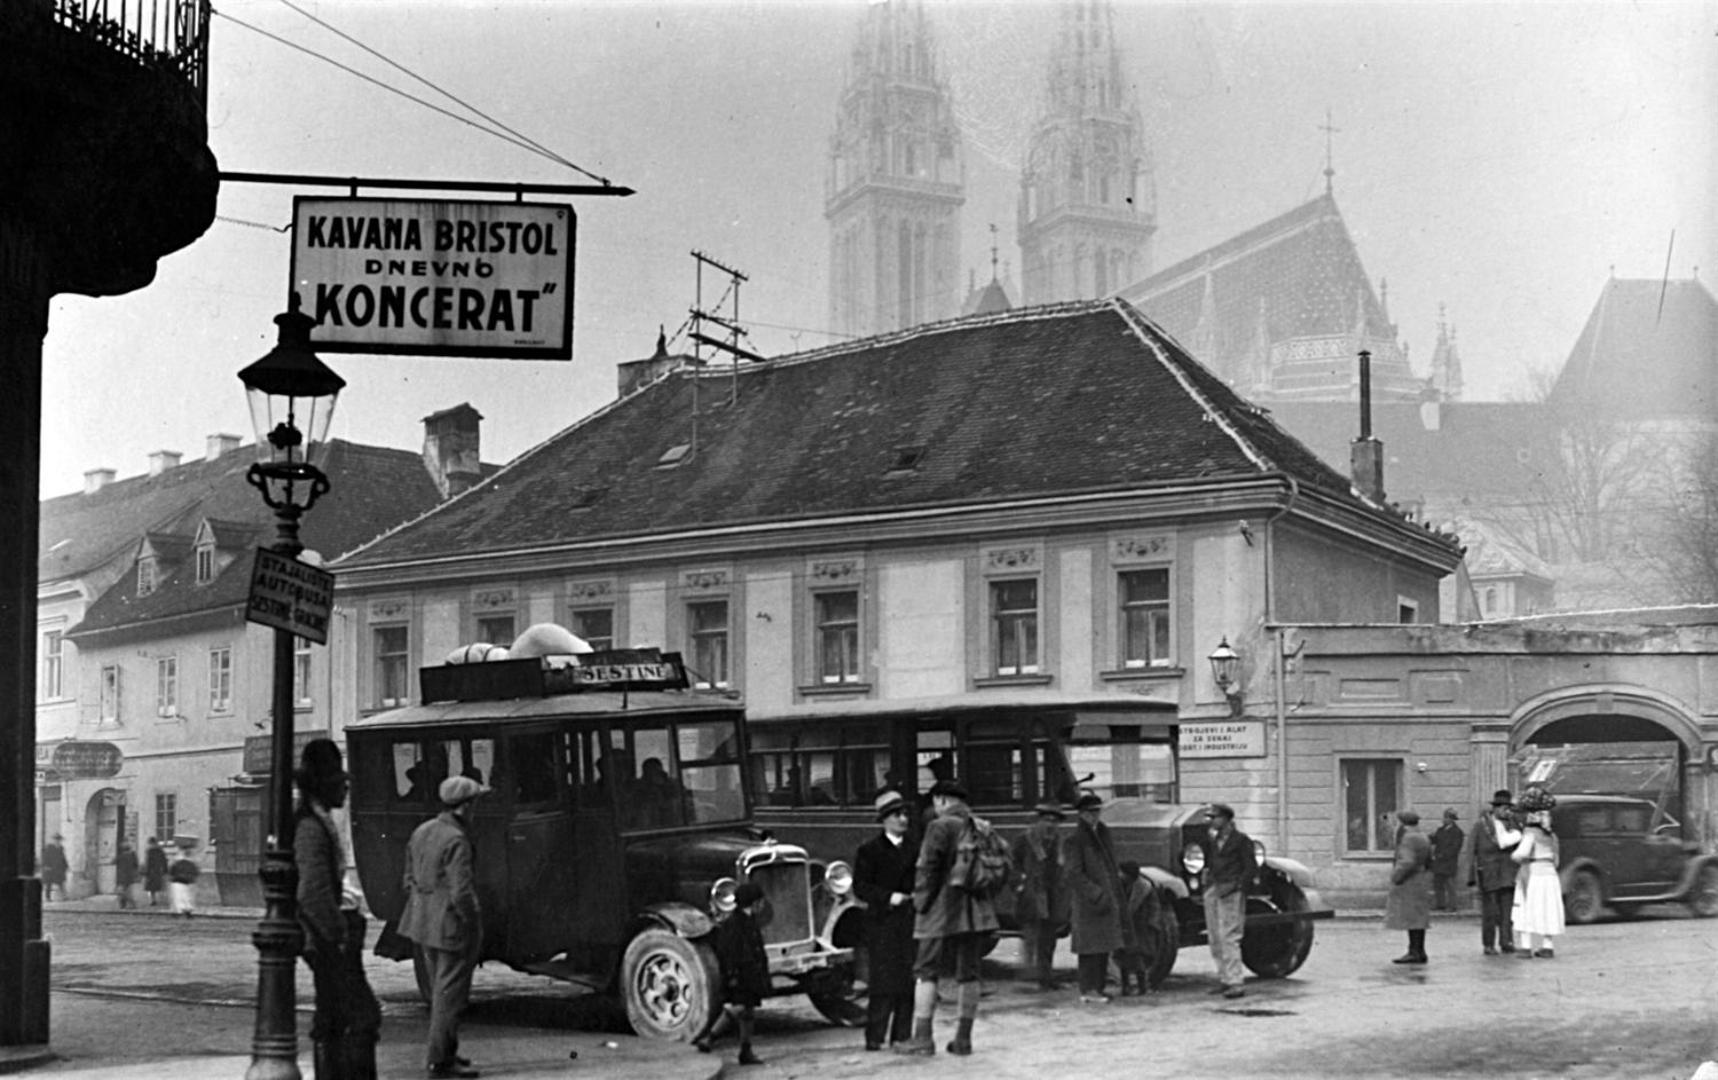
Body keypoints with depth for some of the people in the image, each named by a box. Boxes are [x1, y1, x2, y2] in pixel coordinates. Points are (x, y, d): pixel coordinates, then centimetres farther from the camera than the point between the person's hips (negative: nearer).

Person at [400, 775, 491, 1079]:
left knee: (440, 990, 20)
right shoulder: (456, 842, -21)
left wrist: (420, 912, 19)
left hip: (424, 924, 9)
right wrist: (474, 925, -13)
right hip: (452, 926, -9)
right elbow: (461, 893, -24)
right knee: (450, 993, 0)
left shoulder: (421, 832, 7)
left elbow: (410, 880, 14)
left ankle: (445, 1052, 29)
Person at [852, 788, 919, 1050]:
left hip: (910, 923, 4)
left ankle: (902, 1036, 9)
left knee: (908, 981, 2)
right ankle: (875, 1036, -3)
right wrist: (888, 897, -17)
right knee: (884, 981, -9)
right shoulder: (869, 851, 2)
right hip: (882, 923, -4)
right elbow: (860, 888, -4)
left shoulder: (914, 849, 16)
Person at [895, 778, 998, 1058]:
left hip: (943, 911, -6)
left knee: (926, 972, -1)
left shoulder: (940, 827, -9)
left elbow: (928, 869, -15)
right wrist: (988, 902, 17)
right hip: (977, 913, 6)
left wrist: (921, 903, -6)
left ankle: (922, 1037, -6)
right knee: (968, 973, 10)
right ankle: (963, 1038, 11)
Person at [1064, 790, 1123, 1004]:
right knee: (1091, 947, -8)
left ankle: (1097, 988, 18)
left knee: (1104, 946, 10)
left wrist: (1116, 896, 16)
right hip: (1087, 903, -8)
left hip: (1107, 900, 8)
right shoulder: (1074, 838, -11)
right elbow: (1074, 874, -16)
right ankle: (1088, 991, -5)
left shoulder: (1102, 832, 15)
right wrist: (1096, 894, -21)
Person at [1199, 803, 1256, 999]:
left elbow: (1251, 867, -7)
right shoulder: (1211, 840, 16)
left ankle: (1236, 983, -14)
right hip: (1212, 889, 7)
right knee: (1215, 938, 8)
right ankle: (1224, 979, 16)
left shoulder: (1241, 840, -3)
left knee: (1228, 937, -13)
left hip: (1231, 892, -7)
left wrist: (1235, 885, -15)